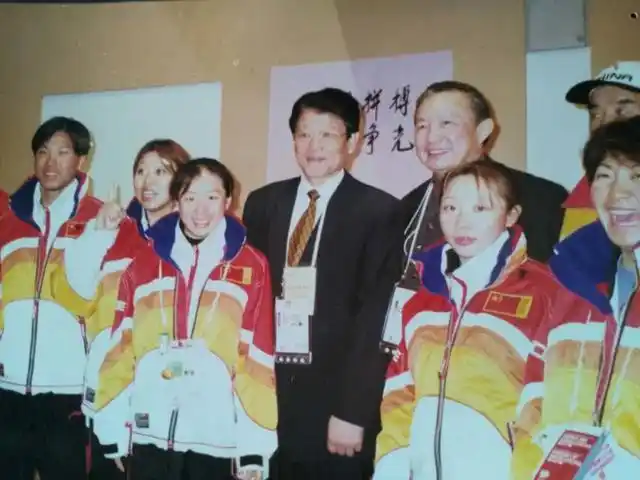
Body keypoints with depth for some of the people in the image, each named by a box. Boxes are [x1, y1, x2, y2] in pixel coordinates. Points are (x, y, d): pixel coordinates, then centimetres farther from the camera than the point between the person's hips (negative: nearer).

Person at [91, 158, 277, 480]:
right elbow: (120, 349, 6)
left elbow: (259, 361, -2)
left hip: (217, 439, -1)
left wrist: (255, 445, -4)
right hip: (149, 435, 2)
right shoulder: (143, 263, 4)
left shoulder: (253, 267, -2)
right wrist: (112, 430, 5)